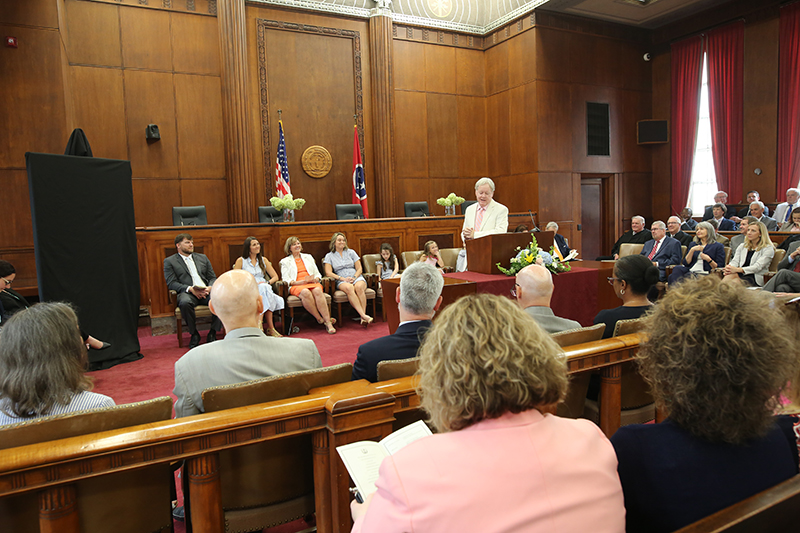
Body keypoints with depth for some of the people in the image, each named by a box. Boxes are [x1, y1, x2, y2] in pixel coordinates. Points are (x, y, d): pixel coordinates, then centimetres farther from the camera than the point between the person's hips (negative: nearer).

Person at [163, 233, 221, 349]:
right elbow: (171, 283, 0)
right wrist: (190, 289, -16)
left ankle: (212, 333, -15)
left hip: (206, 291, 3)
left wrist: (210, 287, -6)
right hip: (187, 292, -3)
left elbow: (213, 278, 18)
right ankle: (194, 334, -16)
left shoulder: (202, 258, 24)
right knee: (185, 303, -39)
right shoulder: (169, 261, 12)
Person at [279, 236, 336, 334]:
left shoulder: (308, 257, 28)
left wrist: (315, 279, -2)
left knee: (318, 290, -36)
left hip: (313, 283, 2)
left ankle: (328, 321, -45)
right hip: (296, 286, -2)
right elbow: (286, 280, 4)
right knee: (305, 293, -40)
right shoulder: (285, 262, 17)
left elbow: (317, 274, 23)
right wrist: (302, 282, -12)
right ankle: (320, 319, -32)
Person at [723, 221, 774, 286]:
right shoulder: (742, 246, 23)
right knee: (731, 275, -36)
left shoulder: (768, 248, 5)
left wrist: (738, 269, -26)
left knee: (733, 275, -38)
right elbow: (734, 261, 10)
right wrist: (728, 268, -17)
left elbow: (757, 267, -10)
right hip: (740, 275, 4)